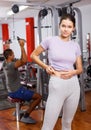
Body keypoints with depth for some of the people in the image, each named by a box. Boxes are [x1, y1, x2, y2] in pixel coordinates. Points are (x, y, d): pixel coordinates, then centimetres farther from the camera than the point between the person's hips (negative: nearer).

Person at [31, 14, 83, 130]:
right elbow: (33, 55, 7)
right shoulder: (50, 40, -4)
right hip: (57, 85, -4)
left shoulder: (76, 45, 6)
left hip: (74, 85, 4)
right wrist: (45, 67, -7)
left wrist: (73, 72, -10)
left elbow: (80, 68, 12)